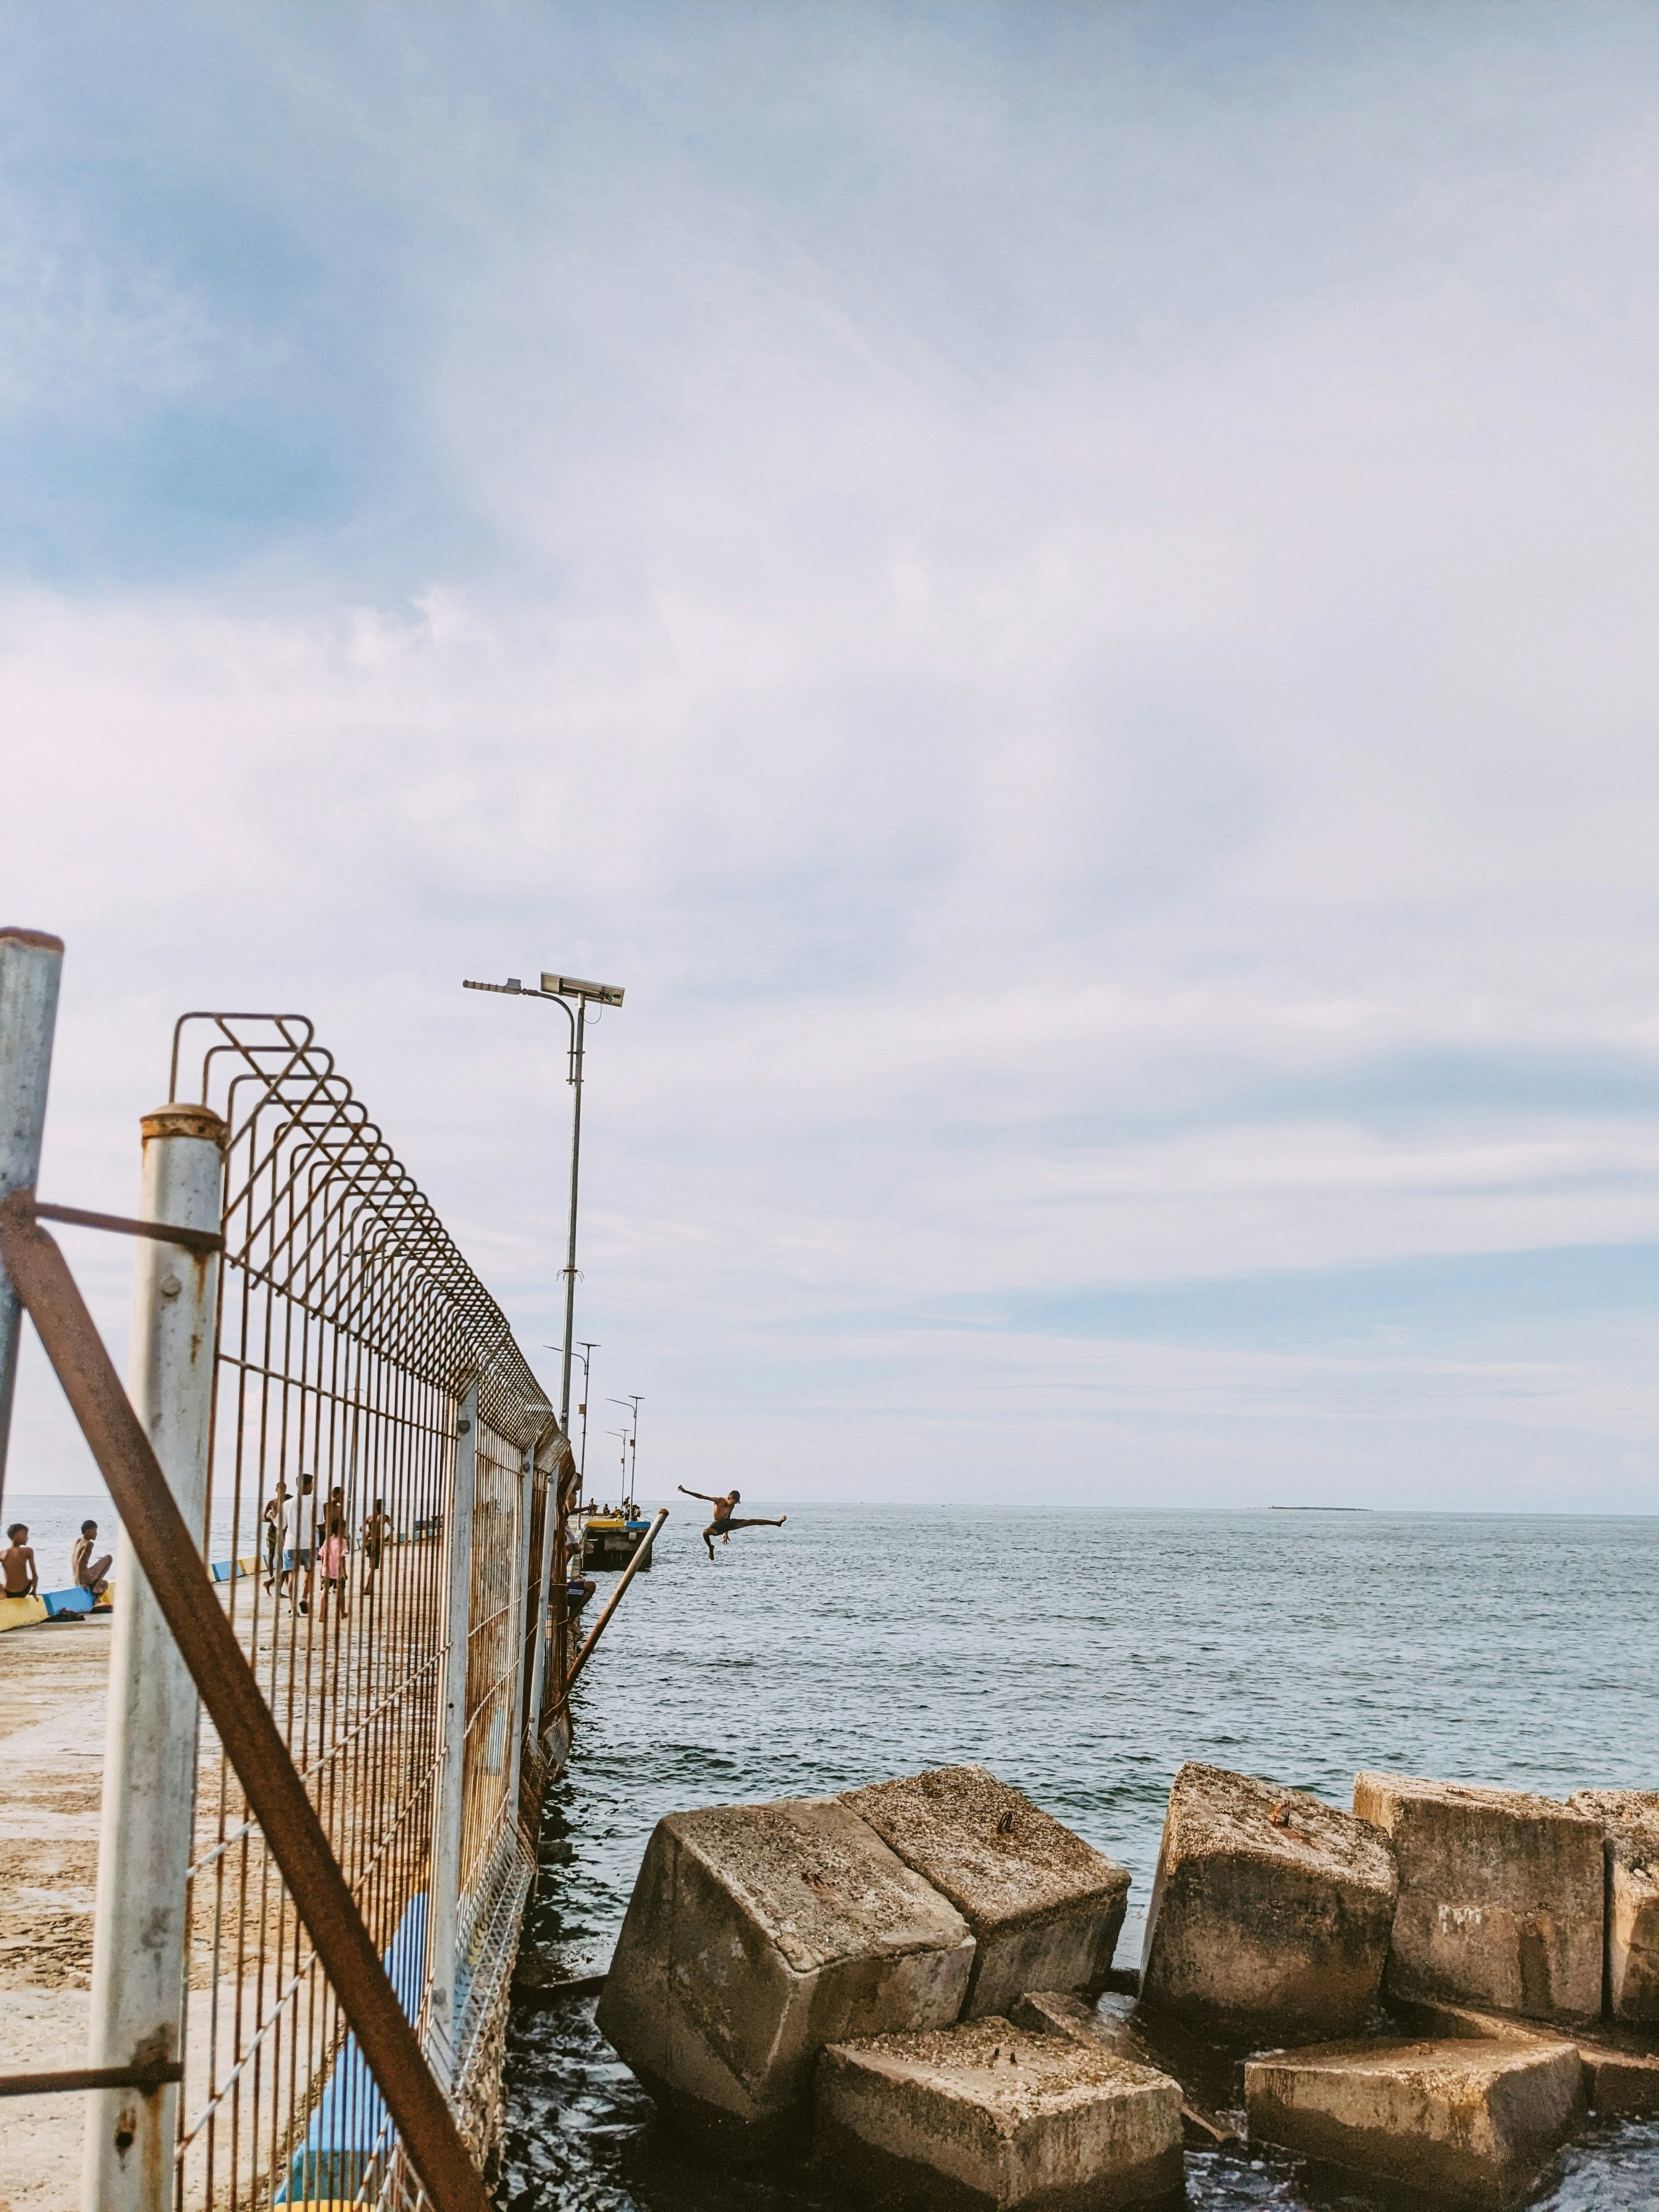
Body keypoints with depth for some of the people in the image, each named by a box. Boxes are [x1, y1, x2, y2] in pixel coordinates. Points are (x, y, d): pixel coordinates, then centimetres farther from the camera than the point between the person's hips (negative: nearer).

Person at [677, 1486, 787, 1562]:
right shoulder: (718, 1501, -19)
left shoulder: (732, 1506, -1)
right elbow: (701, 1496, -25)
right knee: (706, 1532, -42)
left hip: (727, 1523, 5)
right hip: (718, 1525, -5)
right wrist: (686, 1491, -34)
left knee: (750, 1522, 0)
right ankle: (711, 1548, -10)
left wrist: (726, 1533, 21)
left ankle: (777, 1523, 5)